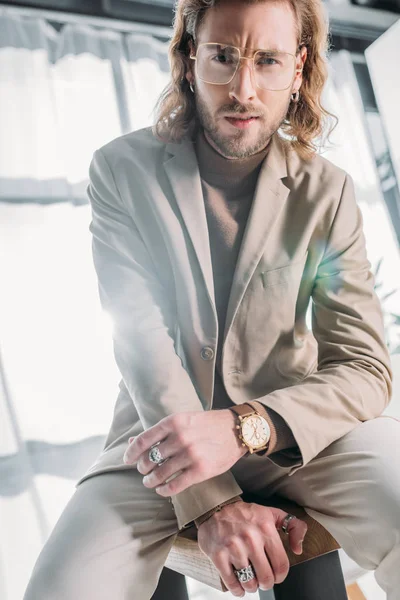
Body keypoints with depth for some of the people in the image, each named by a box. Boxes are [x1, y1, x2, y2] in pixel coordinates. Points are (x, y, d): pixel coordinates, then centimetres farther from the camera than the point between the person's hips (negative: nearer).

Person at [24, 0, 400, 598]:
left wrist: (246, 426, -27)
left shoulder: (328, 191, -2)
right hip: (163, 431, 0)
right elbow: (141, 336, -12)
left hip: (290, 429, 1)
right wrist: (213, 504, -21)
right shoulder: (121, 170, -4)